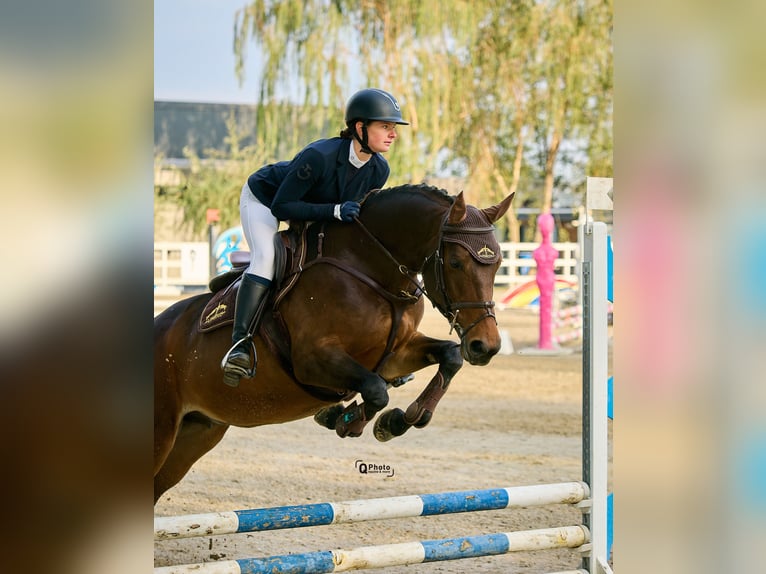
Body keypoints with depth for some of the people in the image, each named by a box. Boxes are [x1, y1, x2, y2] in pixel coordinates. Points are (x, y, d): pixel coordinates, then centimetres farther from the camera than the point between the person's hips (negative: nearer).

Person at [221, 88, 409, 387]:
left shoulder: (378, 169, -20)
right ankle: (240, 345, -32)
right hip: (263, 197, -7)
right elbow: (281, 207, -37)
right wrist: (336, 211, -44)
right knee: (266, 258, -29)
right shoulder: (319, 156, -40)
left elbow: (358, 210, 0)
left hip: (311, 209, 7)